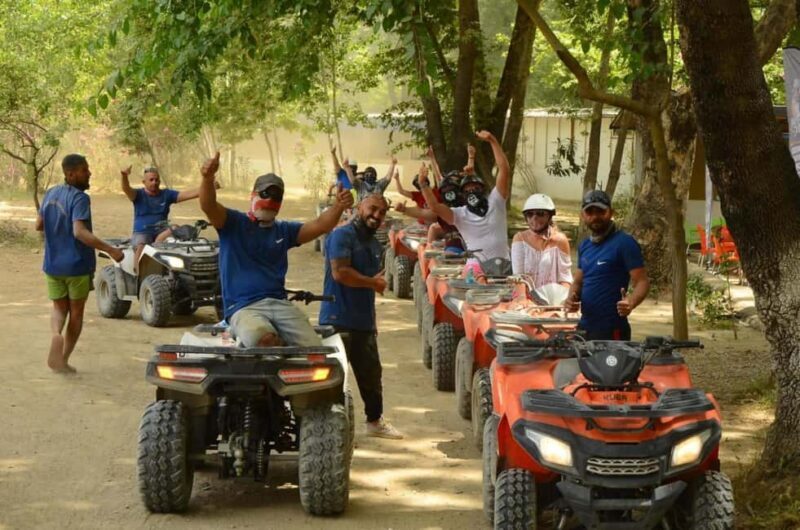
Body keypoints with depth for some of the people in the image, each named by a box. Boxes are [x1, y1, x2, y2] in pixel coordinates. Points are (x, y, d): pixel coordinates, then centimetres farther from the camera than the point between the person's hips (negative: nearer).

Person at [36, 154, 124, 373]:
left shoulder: (51, 194, 4)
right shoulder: (79, 198, -19)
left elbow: (39, 225, 14)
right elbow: (80, 232, -31)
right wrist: (110, 250, -32)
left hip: (53, 264, 5)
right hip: (77, 265, -5)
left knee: (59, 308, 17)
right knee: (76, 312, 12)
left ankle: (56, 334, -16)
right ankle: (63, 359, 11)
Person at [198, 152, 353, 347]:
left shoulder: (284, 231, 22)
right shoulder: (234, 223, 9)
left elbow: (319, 225, 9)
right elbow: (208, 206, -10)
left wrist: (338, 207, -13)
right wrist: (208, 178, -32)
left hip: (280, 303, 4)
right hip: (244, 308, -4)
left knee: (314, 349, -21)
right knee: (265, 339, -38)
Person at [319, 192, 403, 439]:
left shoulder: (373, 243, 18)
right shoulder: (342, 235, -12)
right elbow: (340, 272, -24)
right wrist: (373, 282, -12)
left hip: (364, 322, 9)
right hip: (338, 320, -9)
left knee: (371, 373, 16)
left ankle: (375, 421, 30)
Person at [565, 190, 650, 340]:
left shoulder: (624, 243, -10)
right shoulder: (584, 246, 13)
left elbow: (642, 282, -14)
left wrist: (631, 302, -34)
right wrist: (571, 298, -1)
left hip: (612, 329, -7)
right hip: (584, 327, 8)